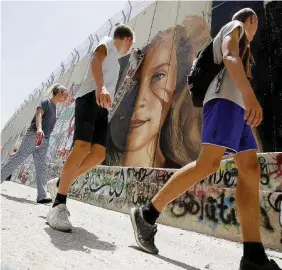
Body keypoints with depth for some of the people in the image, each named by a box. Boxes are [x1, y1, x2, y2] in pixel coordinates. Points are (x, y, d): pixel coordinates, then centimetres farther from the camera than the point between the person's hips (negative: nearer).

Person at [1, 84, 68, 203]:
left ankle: (42, 196, -10)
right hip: (34, 134, -6)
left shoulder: (55, 108, 23)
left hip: (44, 141, 7)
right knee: (18, 159, -7)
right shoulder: (46, 101, 2)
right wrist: (39, 129, -33)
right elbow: (39, 114, -15)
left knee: (41, 167, -4)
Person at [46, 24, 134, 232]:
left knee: (99, 154, -8)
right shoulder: (108, 42, 10)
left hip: (101, 106, 8)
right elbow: (96, 59, -13)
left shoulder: (115, 60, 35)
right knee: (83, 147, -24)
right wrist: (100, 87, -32)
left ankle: (60, 183, 7)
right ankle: (59, 205, -22)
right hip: (90, 98, -8)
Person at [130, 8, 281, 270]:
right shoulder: (234, 27, 13)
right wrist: (249, 93, -27)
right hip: (227, 97, -9)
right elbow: (229, 57, -10)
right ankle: (147, 214, -18)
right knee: (208, 164, -24)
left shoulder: (241, 46, 39)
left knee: (250, 170, -6)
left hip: (236, 103, 9)